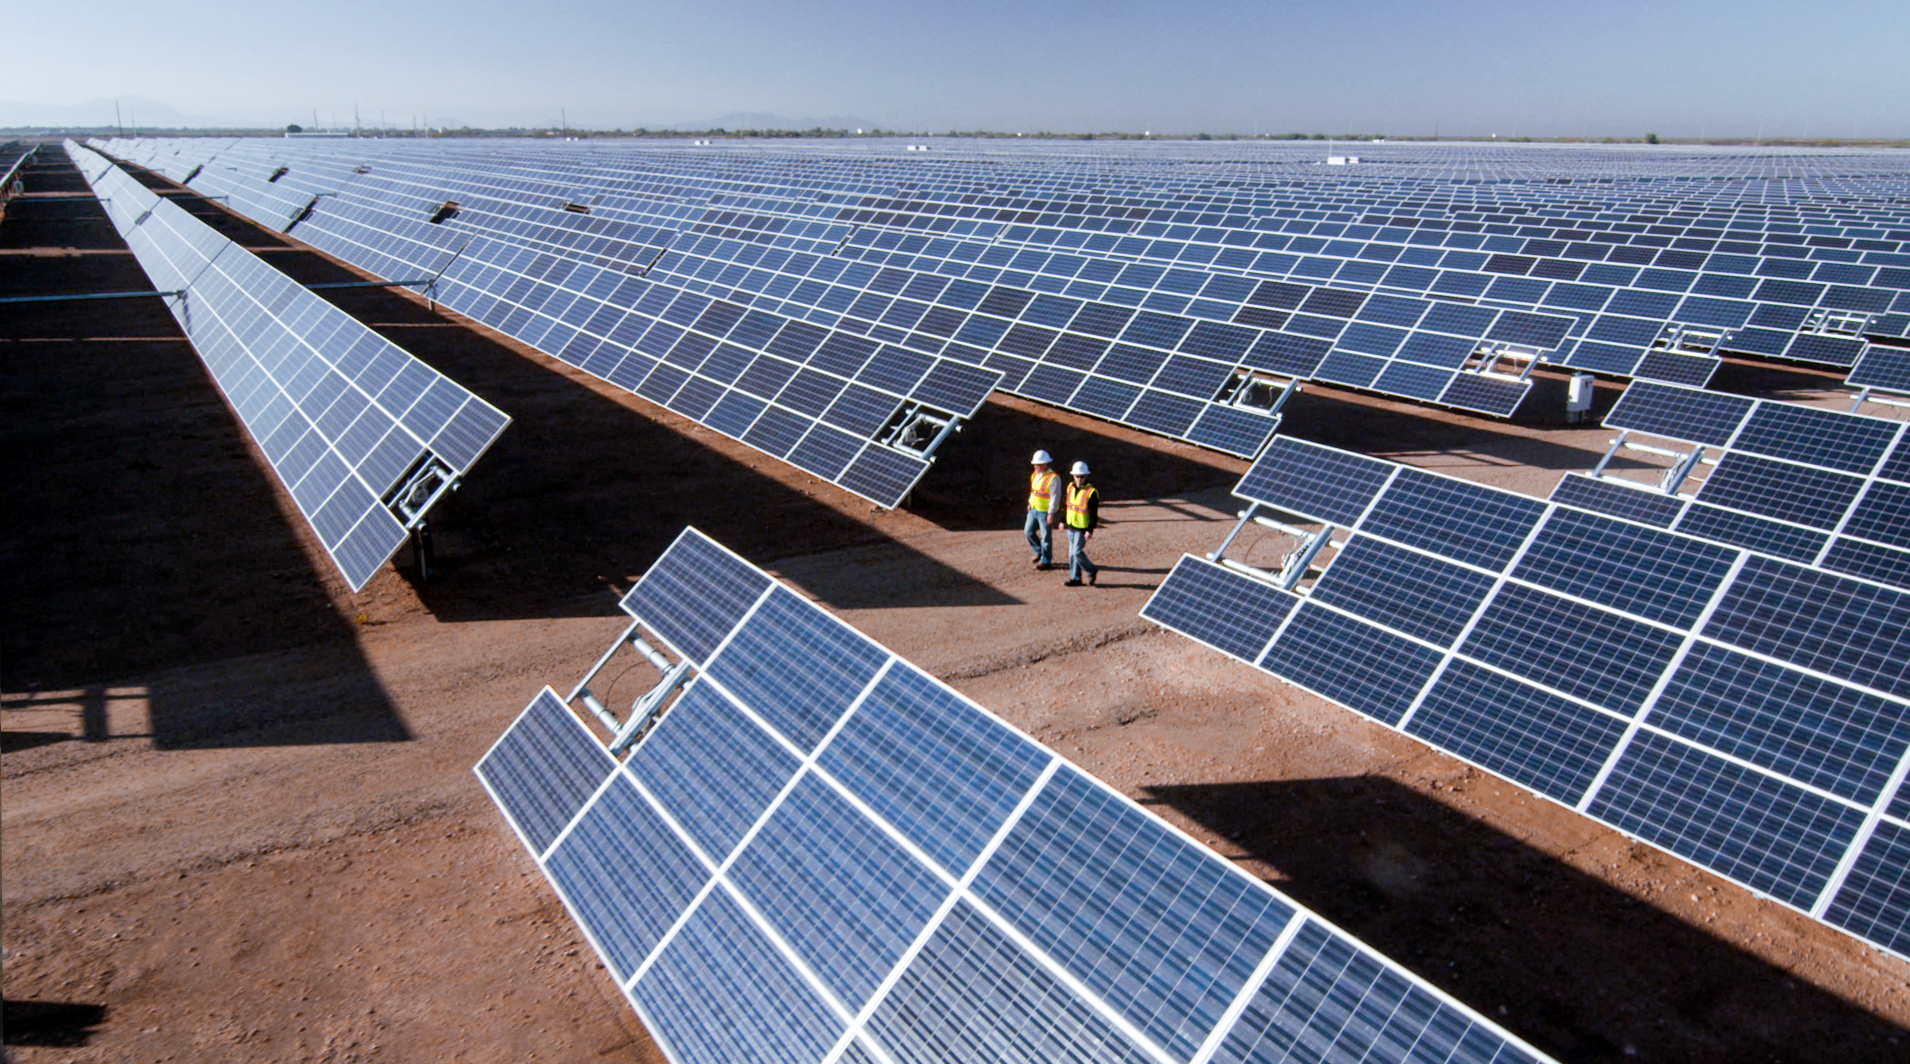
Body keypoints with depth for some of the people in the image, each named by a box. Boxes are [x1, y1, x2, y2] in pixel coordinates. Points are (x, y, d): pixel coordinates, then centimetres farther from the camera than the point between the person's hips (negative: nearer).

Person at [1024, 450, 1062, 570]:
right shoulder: (1035, 474, 4)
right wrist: (1030, 502, 20)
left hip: (1045, 512, -8)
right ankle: (1039, 552, 34)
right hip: (1034, 510, 8)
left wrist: (1051, 514, -21)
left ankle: (1046, 561, 16)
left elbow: (1055, 497, -21)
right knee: (1028, 531, 14)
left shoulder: (1053, 478, -21)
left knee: (1046, 537, 3)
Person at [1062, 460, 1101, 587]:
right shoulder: (1071, 487, 4)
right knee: (1072, 553, 10)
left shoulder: (1091, 492, -17)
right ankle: (1075, 578, 20)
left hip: (1083, 528, -7)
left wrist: (1090, 530, -20)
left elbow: (1094, 514, -17)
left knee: (1077, 552, -9)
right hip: (1071, 526, 7)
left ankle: (1092, 570, 12)